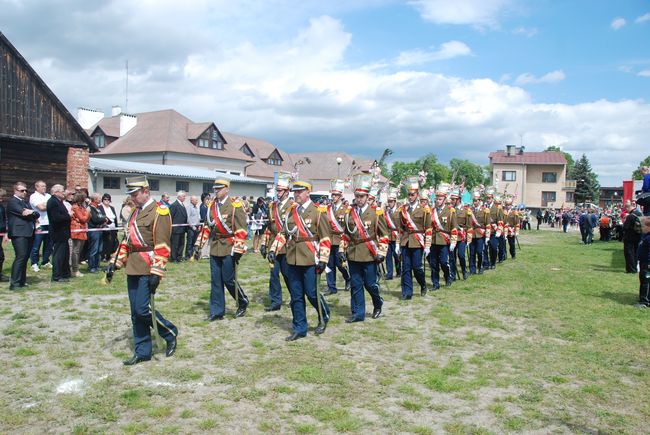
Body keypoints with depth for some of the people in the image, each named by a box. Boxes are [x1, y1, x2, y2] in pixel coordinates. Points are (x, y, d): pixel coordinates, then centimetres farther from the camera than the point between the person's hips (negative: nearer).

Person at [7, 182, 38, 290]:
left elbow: (37, 214, 13)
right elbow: (24, 213, -15)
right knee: (21, 257, -15)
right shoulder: (12, 201, -2)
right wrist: (34, 213, 1)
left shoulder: (26, 202, 23)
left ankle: (22, 281, 15)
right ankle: (14, 283, -16)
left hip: (29, 233, 8)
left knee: (25, 258, 9)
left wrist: (32, 212, -7)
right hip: (19, 233, -8)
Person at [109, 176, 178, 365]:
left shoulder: (159, 211, -11)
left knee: (143, 309, -11)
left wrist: (156, 272, -21)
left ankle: (170, 333, 12)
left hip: (148, 269, -8)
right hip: (133, 268, 8)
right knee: (136, 313, 9)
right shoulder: (135, 212, 17)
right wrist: (116, 262, 16)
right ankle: (142, 352, 19)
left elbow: (162, 245, -16)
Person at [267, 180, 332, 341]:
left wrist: (323, 260, -12)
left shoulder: (318, 212, -5)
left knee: (312, 293, 1)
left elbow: (325, 238, -7)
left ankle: (324, 316, 29)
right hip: (293, 259, 5)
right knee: (296, 296, 8)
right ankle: (299, 329, 19)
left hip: (310, 260, -5)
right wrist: (273, 249, 1)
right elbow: (283, 233, 13)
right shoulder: (291, 212, 11)